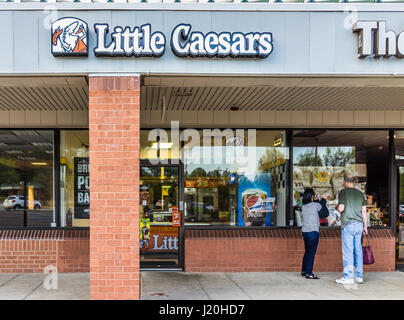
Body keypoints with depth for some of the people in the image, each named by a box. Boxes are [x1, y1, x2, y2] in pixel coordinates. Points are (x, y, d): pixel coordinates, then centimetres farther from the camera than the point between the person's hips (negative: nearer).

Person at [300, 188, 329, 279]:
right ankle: (309, 273, -5)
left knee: (307, 251, 16)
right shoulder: (316, 205, -9)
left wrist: (319, 202, 21)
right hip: (313, 232, -7)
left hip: (304, 231, 7)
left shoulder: (303, 206, 7)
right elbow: (326, 213, 3)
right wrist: (323, 203, 13)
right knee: (312, 252, -3)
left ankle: (304, 271, 20)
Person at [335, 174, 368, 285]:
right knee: (358, 251, 9)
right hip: (359, 224, 6)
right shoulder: (360, 194, 12)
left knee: (348, 251, -4)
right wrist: (365, 226, 17)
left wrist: (337, 207, 11)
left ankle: (348, 277, -4)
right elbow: (364, 211, 12)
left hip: (348, 225, -6)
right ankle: (359, 276, 12)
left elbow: (341, 208, -11)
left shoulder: (343, 192, -4)